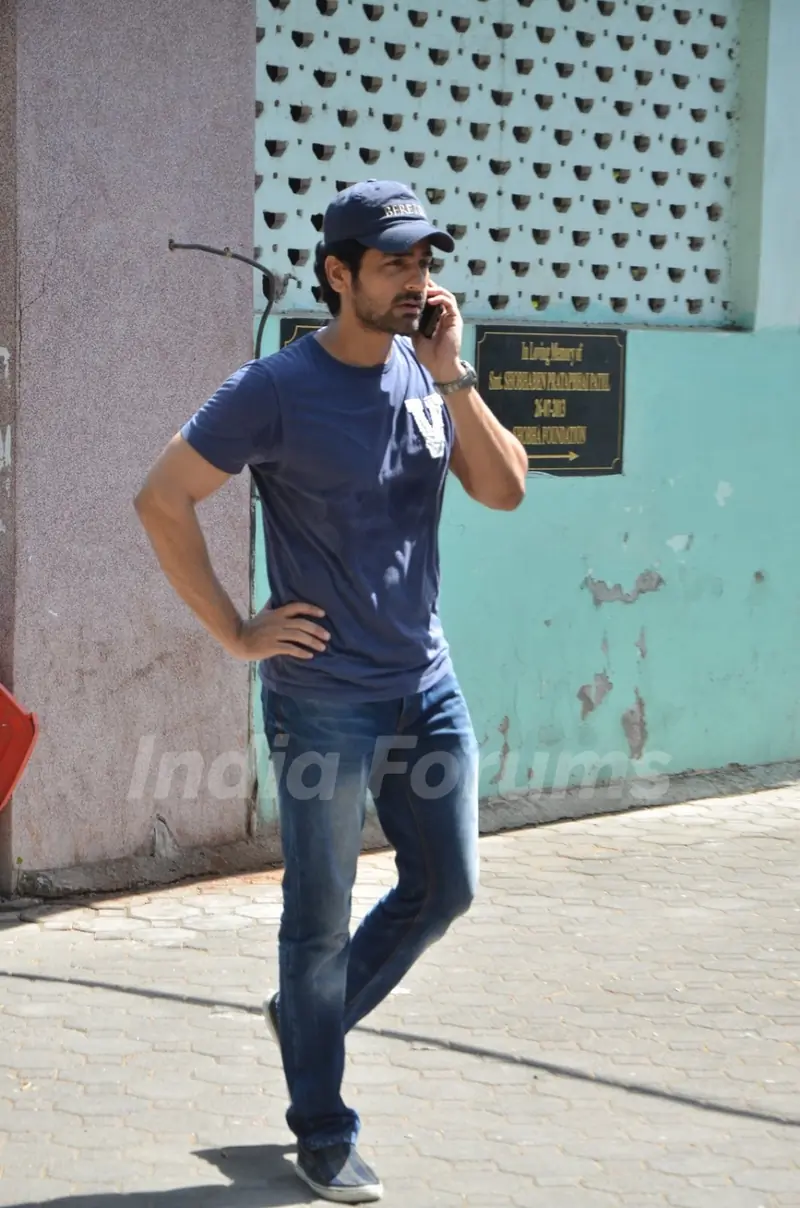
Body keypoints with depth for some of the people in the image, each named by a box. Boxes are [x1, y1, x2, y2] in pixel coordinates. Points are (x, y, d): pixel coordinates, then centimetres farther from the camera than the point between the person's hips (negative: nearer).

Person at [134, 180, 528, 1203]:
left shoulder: (431, 373, 4)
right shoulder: (278, 389, -14)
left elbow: (503, 489, -4)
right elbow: (161, 500, -12)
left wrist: (453, 377, -15)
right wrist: (234, 633, -12)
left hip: (427, 684, 6)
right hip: (324, 698, -6)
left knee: (445, 888, 13)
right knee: (322, 918, 4)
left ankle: (309, 1016, 35)